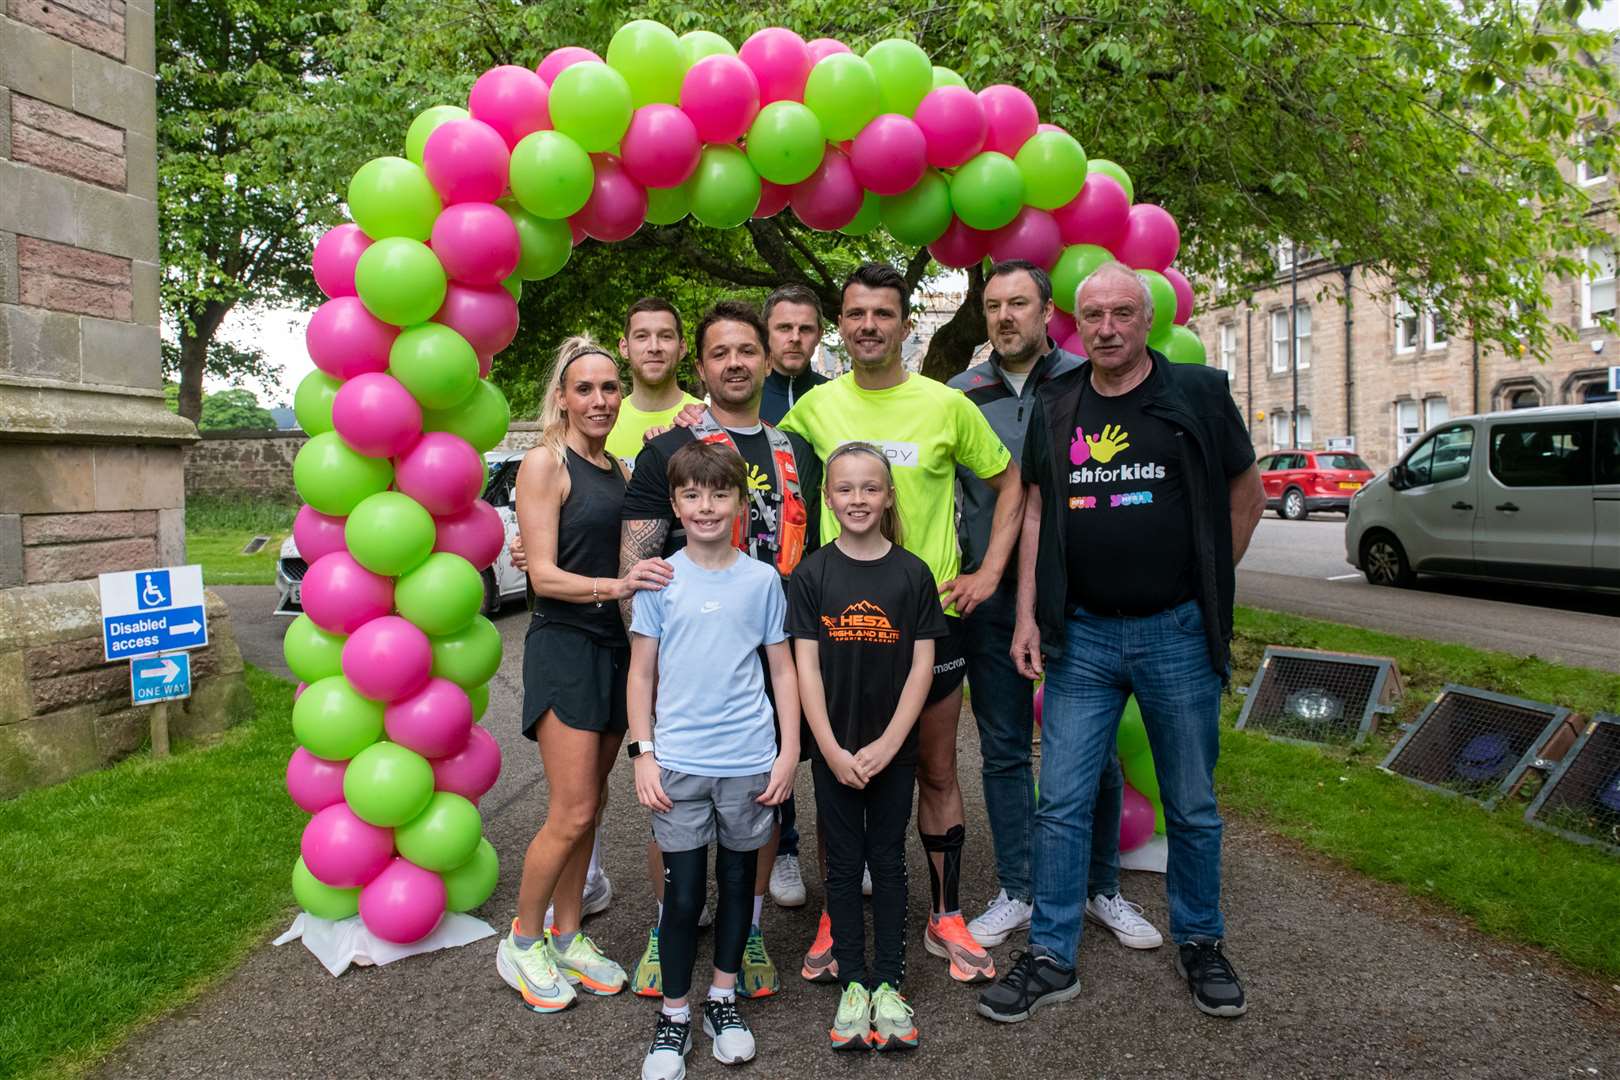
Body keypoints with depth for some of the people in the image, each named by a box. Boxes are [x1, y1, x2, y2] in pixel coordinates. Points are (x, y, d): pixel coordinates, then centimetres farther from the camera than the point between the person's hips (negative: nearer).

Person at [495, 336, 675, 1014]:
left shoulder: (618, 467, 11)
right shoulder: (545, 464, -9)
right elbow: (543, 575, -14)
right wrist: (616, 585, -30)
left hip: (615, 646, 7)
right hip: (564, 645, -6)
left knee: (585, 808, 13)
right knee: (572, 814, -5)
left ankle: (567, 937, 27)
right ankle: (521, 943, 16)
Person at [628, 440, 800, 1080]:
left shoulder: (762, 579, 1)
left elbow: (782, 670, 5)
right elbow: (641, 673, 3)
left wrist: (789, 751, 0)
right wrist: (643, 753, -3)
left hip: (750, 762, 1)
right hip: (678, 762, -1)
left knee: (737, 880, 14)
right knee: (683, 892, 5)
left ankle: (723, 998, 33)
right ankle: (674, 1014, 23)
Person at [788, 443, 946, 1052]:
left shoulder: (913, 573, -3)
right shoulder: (812, 574, -3)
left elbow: (922, 665, -4)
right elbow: (805, 667, -5)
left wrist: (888, 744, -11)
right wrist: (832, 750, -11)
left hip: (893, 747, 0)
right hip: (834, 749, 0)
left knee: (888, 860, 11)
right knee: (844, 863, 10)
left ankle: (888, 984, 23)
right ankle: (853, 983, 22)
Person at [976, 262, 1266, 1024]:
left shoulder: (1198, 394, -2)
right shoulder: (1054, 406, 6)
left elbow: (1246, 493, 8)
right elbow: (1036, 510, 7)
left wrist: (1208, 584, 7)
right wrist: (1027, 615, 1)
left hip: (1176, 632, -1)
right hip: (1082, 635, 2)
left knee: (1192, 805, 12)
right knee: (1062, 803, 4)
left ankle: (1200, 945, 32)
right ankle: (1052, 957, 17)